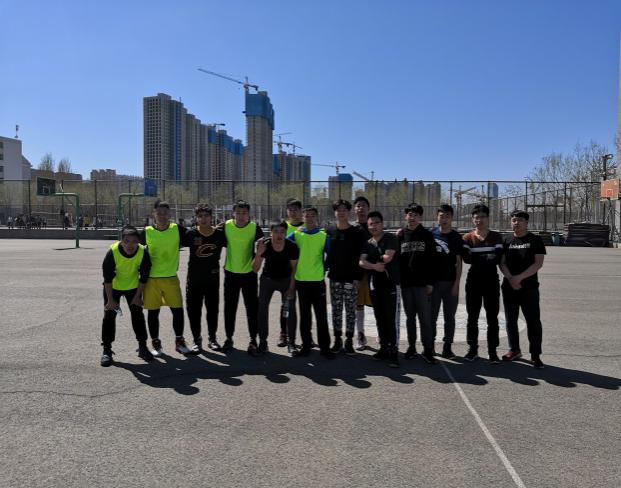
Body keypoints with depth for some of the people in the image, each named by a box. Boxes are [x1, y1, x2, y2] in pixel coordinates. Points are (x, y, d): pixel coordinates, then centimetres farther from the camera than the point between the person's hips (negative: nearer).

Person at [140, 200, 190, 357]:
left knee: (178, 310, 3)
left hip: (171, 278, 1)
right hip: (152, 278, -1)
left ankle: (179, 342, 20)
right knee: (153, 312, 5)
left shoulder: (177, 230, -2)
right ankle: (156, 344, 21)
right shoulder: (147, 232, -4)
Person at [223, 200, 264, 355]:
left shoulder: (255, 227, -11)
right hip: (231, 273, 2)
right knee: (230, 308, 11)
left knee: (252, 308, 3)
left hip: (249, 273, -1)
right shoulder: (226, 226, -7)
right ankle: (229, 338, 26)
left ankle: (253, 340, 14)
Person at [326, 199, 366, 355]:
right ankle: (337, 340, 16)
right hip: (335, 278, 2)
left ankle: (349, 341, 11)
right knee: (336, 310, 7)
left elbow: (361, 257, -3)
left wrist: (358, 277, -9)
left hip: (351, 278, -2)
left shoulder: (357, 233, -1)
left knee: (350, 310, 2)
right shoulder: (329, 231, 7)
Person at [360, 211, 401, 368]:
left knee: (392, 319, -7)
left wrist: (379, 260, 1)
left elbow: (388, 257, -16)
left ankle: (393, 352, -4)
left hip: (391, 284, -6)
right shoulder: (368, 243, 13)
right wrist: (374, 265, -19)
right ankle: (384, 348, 21)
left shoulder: (391, 239, -3)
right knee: (380, 319, 11)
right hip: (374, 285, 6)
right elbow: (361, 262, -1)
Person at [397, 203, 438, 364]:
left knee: (425, 317, -1)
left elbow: (432, 260, -1)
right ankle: (411, 347, 17)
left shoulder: (427, 235, 3)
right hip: (405, 283, 2)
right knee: (410, 317, 9)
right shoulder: (400, 235, 7)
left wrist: (430, 282, -5)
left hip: (422, 284, -2)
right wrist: (397, 280, -6)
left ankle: (428, 350, 5)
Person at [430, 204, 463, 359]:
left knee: (449, 316, 5)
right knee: (432, 315, 7)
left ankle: (447, 347, 13)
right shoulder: (431, 234, 3)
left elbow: (458, 262, -1)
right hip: (433, 281, 0)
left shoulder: (456, 237, 2)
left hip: (450, 282, 0)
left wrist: (456, 283, -7)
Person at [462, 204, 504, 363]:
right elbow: (466, 258, -11)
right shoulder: (468, 238, 3)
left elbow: (497, 258, -12)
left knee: (492, 318, 3)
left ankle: (492, 351, 11)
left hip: (491, 281, -1)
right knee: (472, 317, 7)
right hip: (473, 281, 1)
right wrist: (486, 258, -15)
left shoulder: (496, 237, 2)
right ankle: (473, 349, 19)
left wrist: (477, 258, -16)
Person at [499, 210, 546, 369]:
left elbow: (538, 263, -8)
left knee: (533, 321, -4)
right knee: (511, 320, 10)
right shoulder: (506, 241, 10)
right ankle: (514, 350, 24)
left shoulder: (535, 240, 1)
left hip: (529, 288, -3)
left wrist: (519, 277, -16)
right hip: (509, 287, 4)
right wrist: (510, 278, -13)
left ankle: (535, 355, 4)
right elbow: (502, 263, 4)